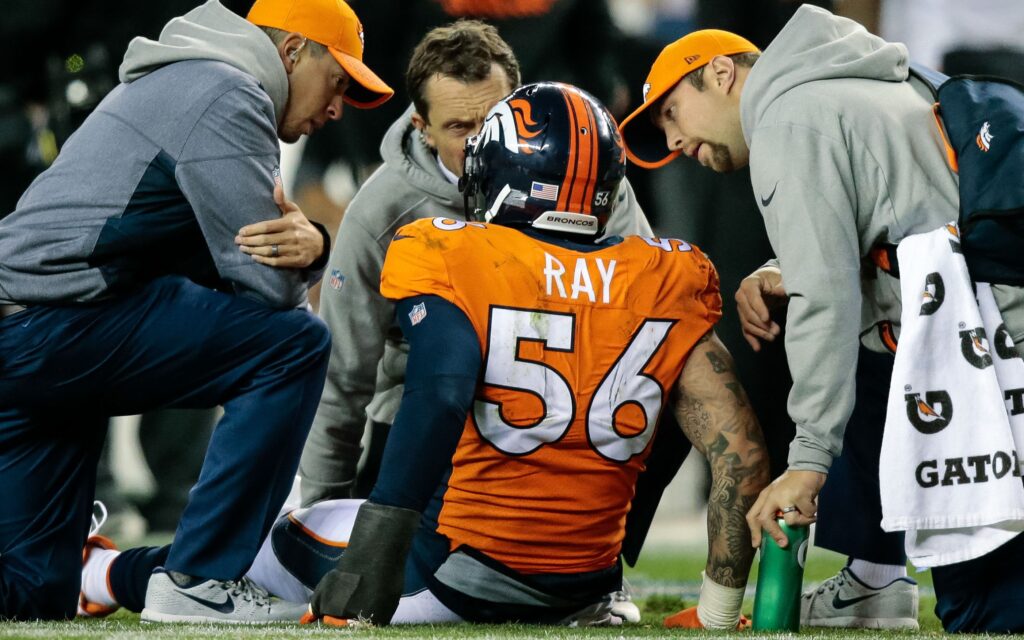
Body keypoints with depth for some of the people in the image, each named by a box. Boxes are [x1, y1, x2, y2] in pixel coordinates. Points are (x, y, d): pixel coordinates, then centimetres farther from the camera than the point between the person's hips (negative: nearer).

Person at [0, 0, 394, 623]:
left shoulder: (179, 83, 26)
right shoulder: (229, 97, -7)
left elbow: (216, 261, 18)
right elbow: (267, 285, -12)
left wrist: (309, 246, -3)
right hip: (63, 323, -10)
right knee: (296, 343, -7)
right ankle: (199, 580, -8)